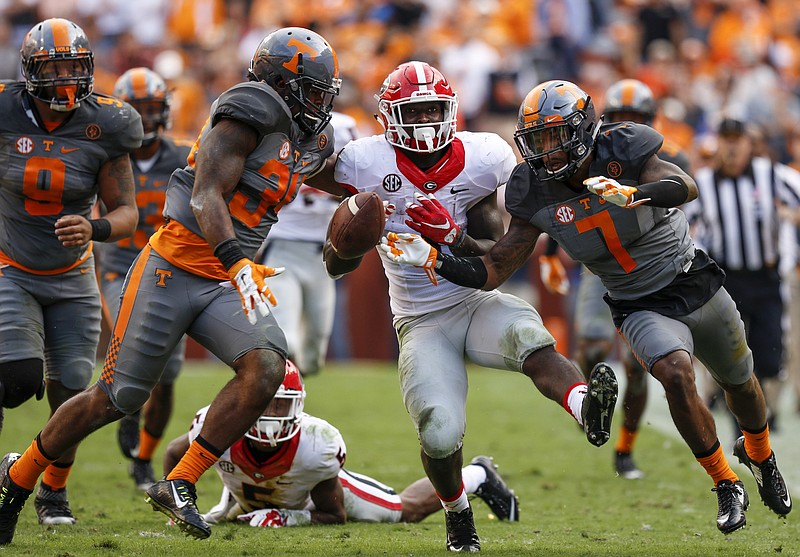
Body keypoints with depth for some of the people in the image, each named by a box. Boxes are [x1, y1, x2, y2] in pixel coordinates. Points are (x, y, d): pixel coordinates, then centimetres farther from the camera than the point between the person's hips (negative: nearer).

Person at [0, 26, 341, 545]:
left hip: (225, 285, 7)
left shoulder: (310, 142, 14)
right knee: (118, 397, -2)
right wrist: (238, 265, -33)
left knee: (266, 367, -21)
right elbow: (206, 196, -21)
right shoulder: (252, 111, -12)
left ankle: (180, 484, -13)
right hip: (174, 268, -7)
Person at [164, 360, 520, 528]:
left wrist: (282, 518, -41)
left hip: (316, 490, -2)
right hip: (249, 496, 2)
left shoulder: (316, 444, -43)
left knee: (406, 510, 13)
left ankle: (476, 475, 36)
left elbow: (334, 515, -27)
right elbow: (174, 455, -15)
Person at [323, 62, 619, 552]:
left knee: (530, 338, -35)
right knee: (440, 434, -21)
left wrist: (452, 237, -22)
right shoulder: (368, 166, -6)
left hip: (476, 302, 1)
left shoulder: (478, 160, -3)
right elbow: (336, 266, -2)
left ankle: (587, 407, -64)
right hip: (422, 322, -1)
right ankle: (457, 512, 10)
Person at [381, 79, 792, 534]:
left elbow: (687, 187, -40)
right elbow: (493, 271, -12)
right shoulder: (537, 197, -15)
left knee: (740, 383, 19)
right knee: (675, 373, -29)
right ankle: (726, 485, -11)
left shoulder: (622, 152, -23)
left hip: (697, 286, 0)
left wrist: (633, 193, -58)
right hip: (642, 308, 0)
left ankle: (760, 454, 54)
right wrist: (434, 259, -27)